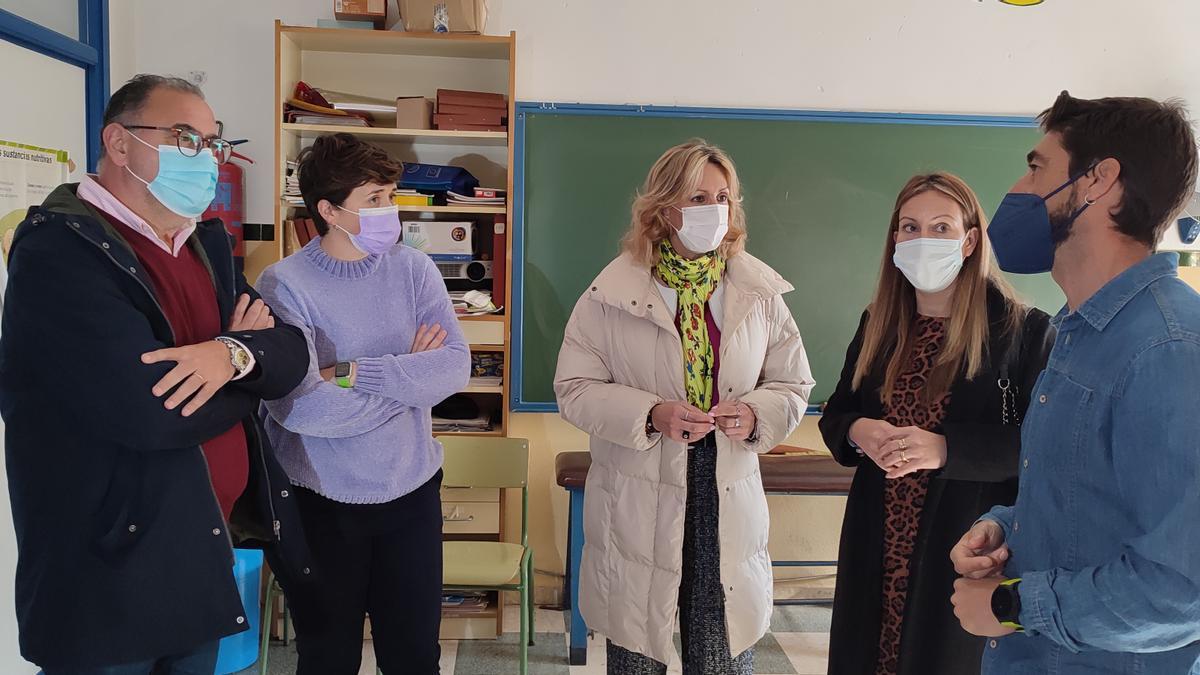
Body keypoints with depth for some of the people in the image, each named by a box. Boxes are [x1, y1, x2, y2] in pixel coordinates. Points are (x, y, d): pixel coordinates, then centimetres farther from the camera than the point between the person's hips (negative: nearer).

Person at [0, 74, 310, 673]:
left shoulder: (206, 244, 10)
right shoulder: (60, 248, -17)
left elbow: (291, 351, 2)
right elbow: (152, 410, -28)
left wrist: (232, 356, -20)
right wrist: (243, 362, -9)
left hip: (209, 552, 8)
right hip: (110, 573, -7)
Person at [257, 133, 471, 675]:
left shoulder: (413, 269, -2)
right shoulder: (284, 284, -13)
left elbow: (455, 366, -14)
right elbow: (299, 405, -25)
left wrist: (355, 372, -23)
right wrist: (408, 374, -15)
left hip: (412, 493, 3)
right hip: (320, 503, -2)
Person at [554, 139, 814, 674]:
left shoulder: (760, 293, 3)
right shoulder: (614, 293, -5)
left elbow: (792, 384, 9)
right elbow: (575, 388, -4)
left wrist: (755, 415, -13)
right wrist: (650, 415, -19)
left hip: (729, 501, 2)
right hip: (637, 504, -2)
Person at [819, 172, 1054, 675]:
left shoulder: (1023, 331, -7)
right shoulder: (878, 326, 8)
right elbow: (836, 413, 12)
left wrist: (945, 448, -23)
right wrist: (858, 433, -10)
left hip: (969, 544, -4)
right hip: (878, 544, 4)